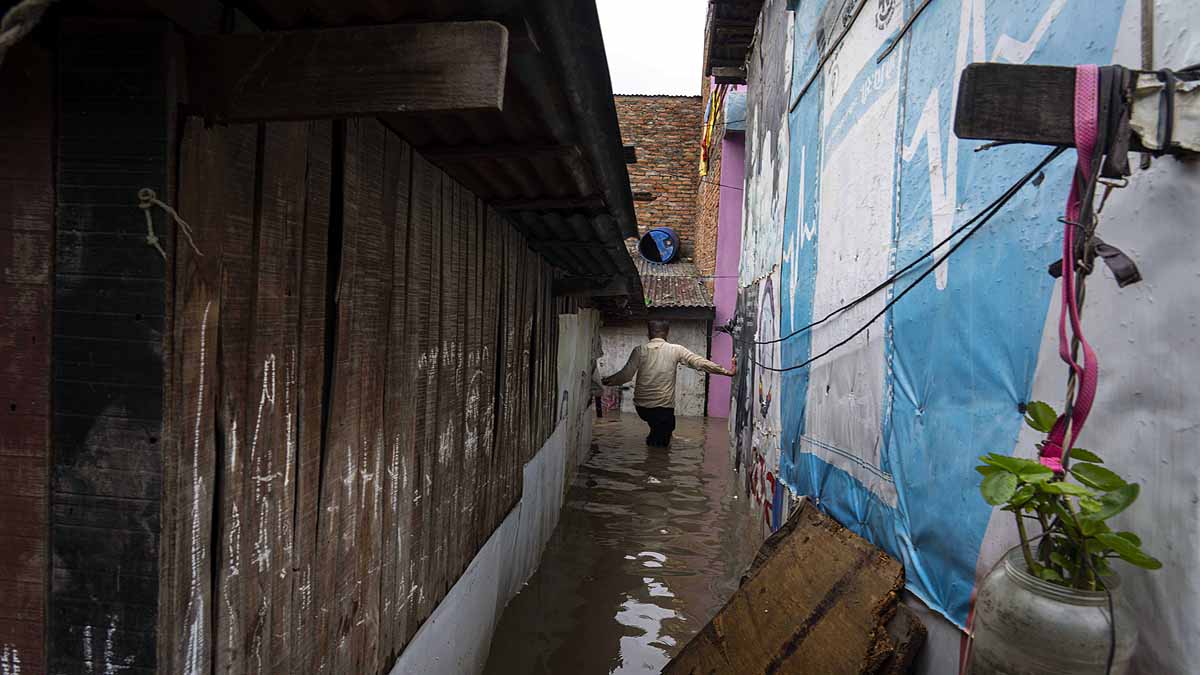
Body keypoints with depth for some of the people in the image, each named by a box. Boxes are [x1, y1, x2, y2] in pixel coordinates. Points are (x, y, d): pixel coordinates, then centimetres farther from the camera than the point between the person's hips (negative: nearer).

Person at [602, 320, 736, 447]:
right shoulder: (676, 350, -5)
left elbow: (626, 375, -6)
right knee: (661, 444, 14)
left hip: (642, 406, 3)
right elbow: (700, 363, -7)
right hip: (664, 407, -3)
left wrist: (607, 381, 11)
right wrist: (726, 371, -2)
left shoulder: (639, 350, -4)